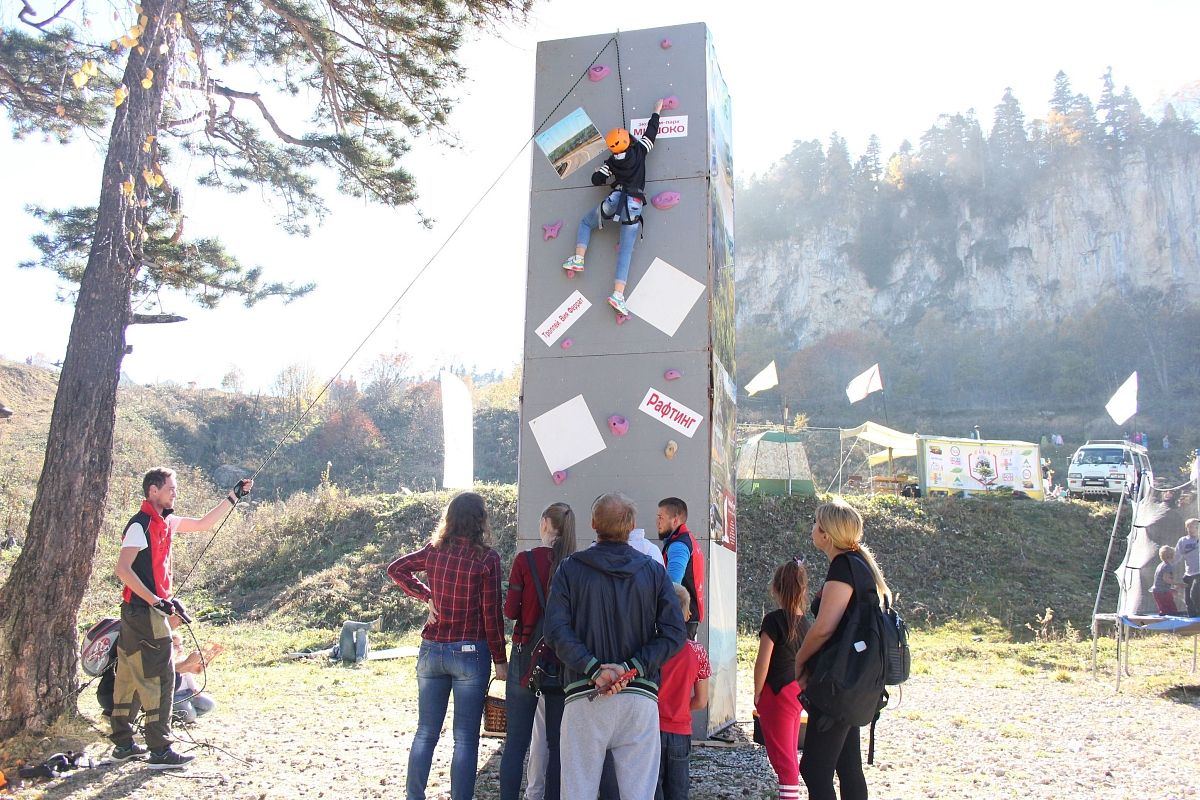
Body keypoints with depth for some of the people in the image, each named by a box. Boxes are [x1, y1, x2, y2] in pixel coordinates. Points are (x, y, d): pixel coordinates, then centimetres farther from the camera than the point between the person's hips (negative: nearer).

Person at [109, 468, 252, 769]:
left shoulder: (165, 521, 11)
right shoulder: (141, 524, -15)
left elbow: (202, 523, 24)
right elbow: (123, 569, -22)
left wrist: (233, 497, 20)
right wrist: (155, 601, -25)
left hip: (142, 611, 10)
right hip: (143, 611, -10)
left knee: (131, 675, 15)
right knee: (159, 677, -8)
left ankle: (123, 744, 25)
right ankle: (160, 750, -5)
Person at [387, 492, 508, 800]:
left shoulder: (435, 550, 0)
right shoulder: (486, 558, -11)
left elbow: (396, 569, 13)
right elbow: (491, 614, -10)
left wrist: (426, 595, 8)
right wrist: (499, 660, -2)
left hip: (431, 650, 4)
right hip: (470, 653, -4)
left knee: (425, 733, 16)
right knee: (465, 739, 5)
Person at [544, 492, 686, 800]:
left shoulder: (569, 570, 4)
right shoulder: (654, 572, 8)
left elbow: (557, 630, -8)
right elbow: (674, 633, -1)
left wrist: (594, 669, -12)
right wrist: (631, 668, -8)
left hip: (585, 698, -1)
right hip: (640, 699, 1)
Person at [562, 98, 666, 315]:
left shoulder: (611, 162, 5)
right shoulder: (639, 151, 3)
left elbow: (596, 180, 8)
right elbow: (651, 132, 14)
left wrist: (602, 170, 28)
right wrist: (656, 112, 28)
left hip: (615, 202, 0)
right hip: (634, 207, 0)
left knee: (585, 223, 27)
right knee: (626, 252, -4)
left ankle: (578, 259, 9)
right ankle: (618, 294, -16)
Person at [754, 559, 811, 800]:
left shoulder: (774, 620, -17)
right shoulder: (804, 622, 3)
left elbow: (763, 662, -15)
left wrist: (757, 693, -4)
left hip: (777, 693, -7)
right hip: (797, 692, 7)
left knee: (781, 756, -2)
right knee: (790, 754, 19)